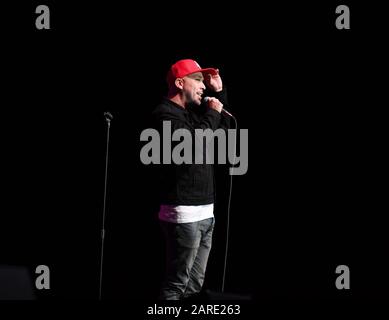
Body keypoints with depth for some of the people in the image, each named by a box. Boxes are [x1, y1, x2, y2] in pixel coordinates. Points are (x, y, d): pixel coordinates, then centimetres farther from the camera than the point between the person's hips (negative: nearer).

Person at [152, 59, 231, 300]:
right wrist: (212, 114, -11)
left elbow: (223, 129, 31)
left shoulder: (192, 112, 18)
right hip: (184, 214, -10)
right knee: (177, 285, -10)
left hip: (205, 212, 10)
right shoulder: (166, 114, -10)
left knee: (195, 285, 11)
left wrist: (219, 93, 19)